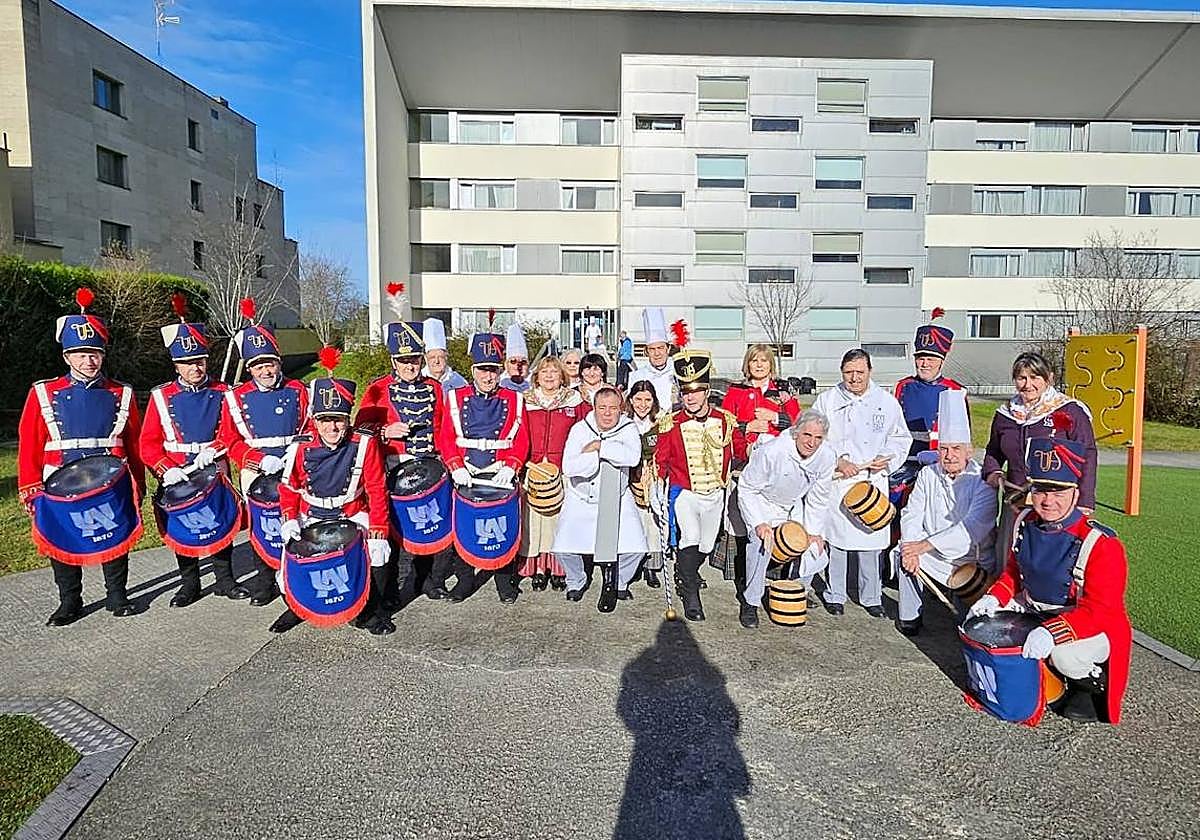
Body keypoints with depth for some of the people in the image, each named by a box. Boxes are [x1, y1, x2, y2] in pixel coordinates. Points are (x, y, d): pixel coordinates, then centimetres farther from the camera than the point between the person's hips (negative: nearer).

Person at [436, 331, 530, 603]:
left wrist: (509, 468, -13)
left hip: (500, 476, -1)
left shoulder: (514, 400, 5)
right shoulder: (456, 398, 6)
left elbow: (521, 441, 1)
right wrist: (456, 468, -10)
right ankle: (465, 579, 21)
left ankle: (504, 580, 18)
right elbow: (446, 438, 2)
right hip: (465, 476, 1)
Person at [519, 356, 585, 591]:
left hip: (564, 471, -1)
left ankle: (559, 570, 10)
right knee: (533, 517, 1)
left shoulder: (575, 401, 7)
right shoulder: (525, 402, 8)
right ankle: (537, 569, 11)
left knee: (560, 516, 0)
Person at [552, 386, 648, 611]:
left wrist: (599, 446, -23)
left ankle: (618, 581, 16)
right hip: (581, 498, 0)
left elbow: (633, 457, -26)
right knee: (564, 547, -14)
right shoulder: (580, 429, -6)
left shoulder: (628, 428, -5)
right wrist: (596, 457, -25)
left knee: (634, 547, -14)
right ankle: (576, 582, 18)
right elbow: (568, 468, -18)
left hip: (617, 499, 0)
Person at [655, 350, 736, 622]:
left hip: (715, 494, 3)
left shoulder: (725, 420, -3)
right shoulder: (672, 424, -9)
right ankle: (691, 597, -11)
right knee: (690, 538, -23)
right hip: (684, 493, -3)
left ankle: (686, 574, 46)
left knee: (705, 545, 15)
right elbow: (660, 460, 0)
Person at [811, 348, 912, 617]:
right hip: (835, 481, -1)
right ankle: (835, 595, 18)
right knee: (835, 538, 3)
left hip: (872, 481, 1)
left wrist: (886, 459, -5)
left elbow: (901, 438, 13)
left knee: (871, 539, 5)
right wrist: (837, 461, -10)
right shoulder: (828, 400, 3)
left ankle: (871, 597, 20)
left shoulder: (887, 402, 7)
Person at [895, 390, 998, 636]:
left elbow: (972, 528, -26)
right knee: (904, 549, -20)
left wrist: (925, 545, -30)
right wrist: (912, 548, -23)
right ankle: (910, 616, -6)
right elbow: (911, 515, -4)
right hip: (932, 555, 4)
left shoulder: (982, 480, -15)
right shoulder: (927, 475, 1)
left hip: (975, 562, -4)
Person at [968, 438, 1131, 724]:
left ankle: (1097, 685, 5)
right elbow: (1013, 572, 10)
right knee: (988, 618, -7)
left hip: (1093, 627, -7)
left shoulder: (1101, 544, -25)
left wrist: (1051, 632, -41)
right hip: (1034, 611, 7)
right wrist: (995, 598, -9)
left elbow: (1100, 611, -29)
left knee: (1065, 654, -34)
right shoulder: (1025, 523, -4)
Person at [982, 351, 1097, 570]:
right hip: (1015, 503, 5)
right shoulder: (1004, 414, 11)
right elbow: (993, 452, 25)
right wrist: (994, 472, 3)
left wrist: (1084, 505, -10)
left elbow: (1087, 458, -4)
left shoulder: (1071, 411, -3)